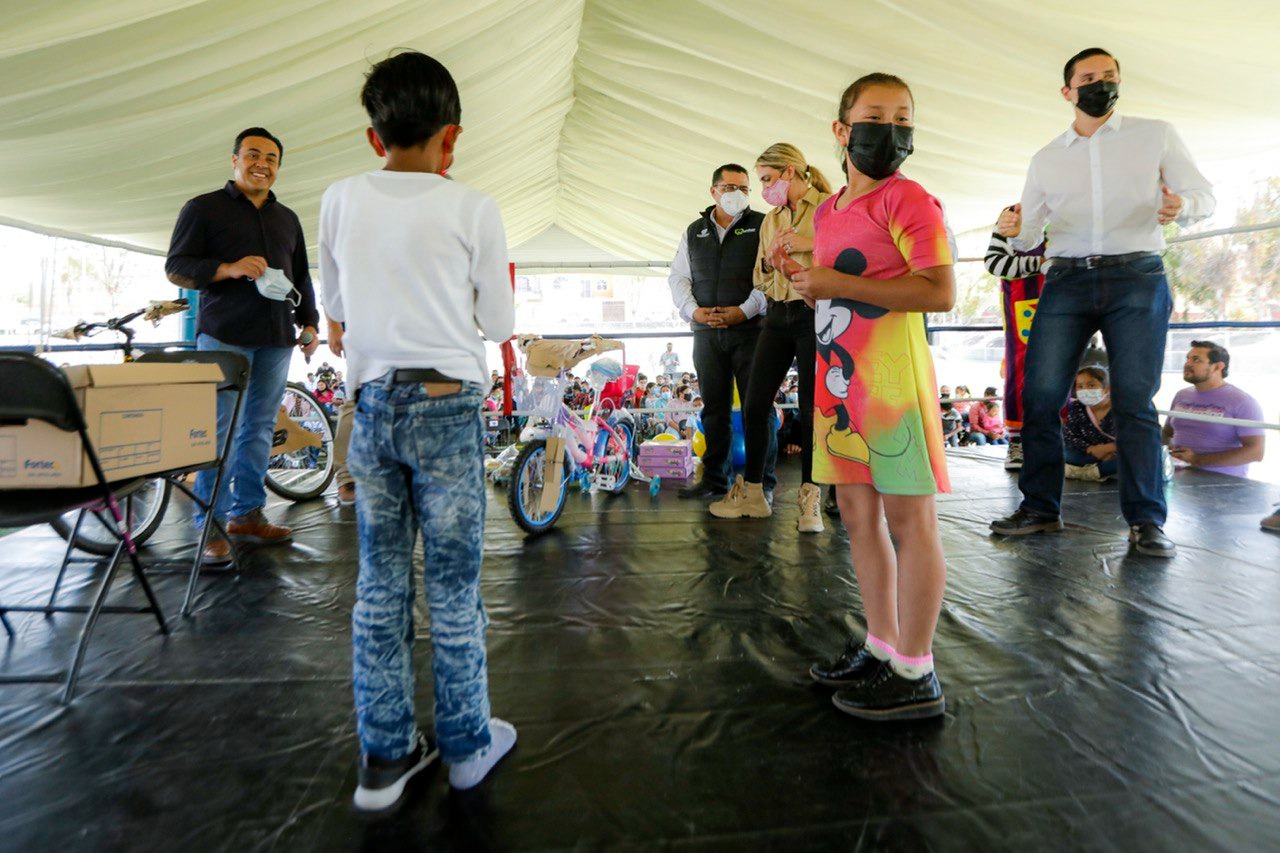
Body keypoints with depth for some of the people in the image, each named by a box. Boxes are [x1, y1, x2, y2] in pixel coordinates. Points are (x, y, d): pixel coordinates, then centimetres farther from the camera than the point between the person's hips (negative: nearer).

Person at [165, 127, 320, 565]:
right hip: (224, 335, -5)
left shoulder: (288, 219, 21)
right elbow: (176, 268, 0)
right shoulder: (204, 208, 5)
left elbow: (301, 278, 23)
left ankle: (248, 514, 15)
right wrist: (229, 269, -17)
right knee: (219, 429, -6)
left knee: (260, 428, 6)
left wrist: (309, 323, 12)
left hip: (276, 339, 5)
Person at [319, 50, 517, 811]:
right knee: (454, 587, 7)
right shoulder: (471, 209, -5)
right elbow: (500, 323, 1)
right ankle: (467, 743, 25)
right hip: (447, 406, -3)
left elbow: (337, 308, 15)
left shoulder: (340, 202, 6)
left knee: (380, 586, 12)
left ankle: (386, 755, 25)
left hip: (372, 405, 4)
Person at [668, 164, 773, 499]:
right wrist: (693, 310, -2)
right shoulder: (694, 231, 19)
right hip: (706, 332, 4)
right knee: (714, 408, 8)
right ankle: (714, 478, 17)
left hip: (750, 329, -3)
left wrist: (744, 310, -14)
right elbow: (678, 277, 15)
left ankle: (762, 482, 6)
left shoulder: (762, 225, 6)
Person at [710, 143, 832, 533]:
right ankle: (751, 494, 15)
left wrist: (810, 245, -17)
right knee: (755, 405, 3)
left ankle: (810, 500, 9)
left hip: (815, 314, -6)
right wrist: (769, 257, 2)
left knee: (812, 409, -3)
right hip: (778, 317, 6)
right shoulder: (770, 220, 17)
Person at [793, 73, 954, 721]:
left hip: (891, 377, -8)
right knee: (858, 514, 12)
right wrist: (807, 282, 11)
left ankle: (915, 676, 11)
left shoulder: (908, 199, -5)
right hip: (837, 379, 9)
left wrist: (839, 284, -17)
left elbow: (941, 292, -17)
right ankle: (881, 647, 27)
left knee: (909, 518, -1)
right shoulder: (826, 211, 19)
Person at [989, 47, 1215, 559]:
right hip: (1066, 280, 2)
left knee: (1134, 401, -6)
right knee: (1039, 395, -6)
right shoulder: (1046, 159, 15)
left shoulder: (1156, 135, 11)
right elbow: (1032, 232, 12)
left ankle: (1146, 520, 3)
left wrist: (1181, 205, -16)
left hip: (1136, 277, -1)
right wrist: (1014, 230, -12)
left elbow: (1205, 194, 8)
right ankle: (1040, 508, 5)